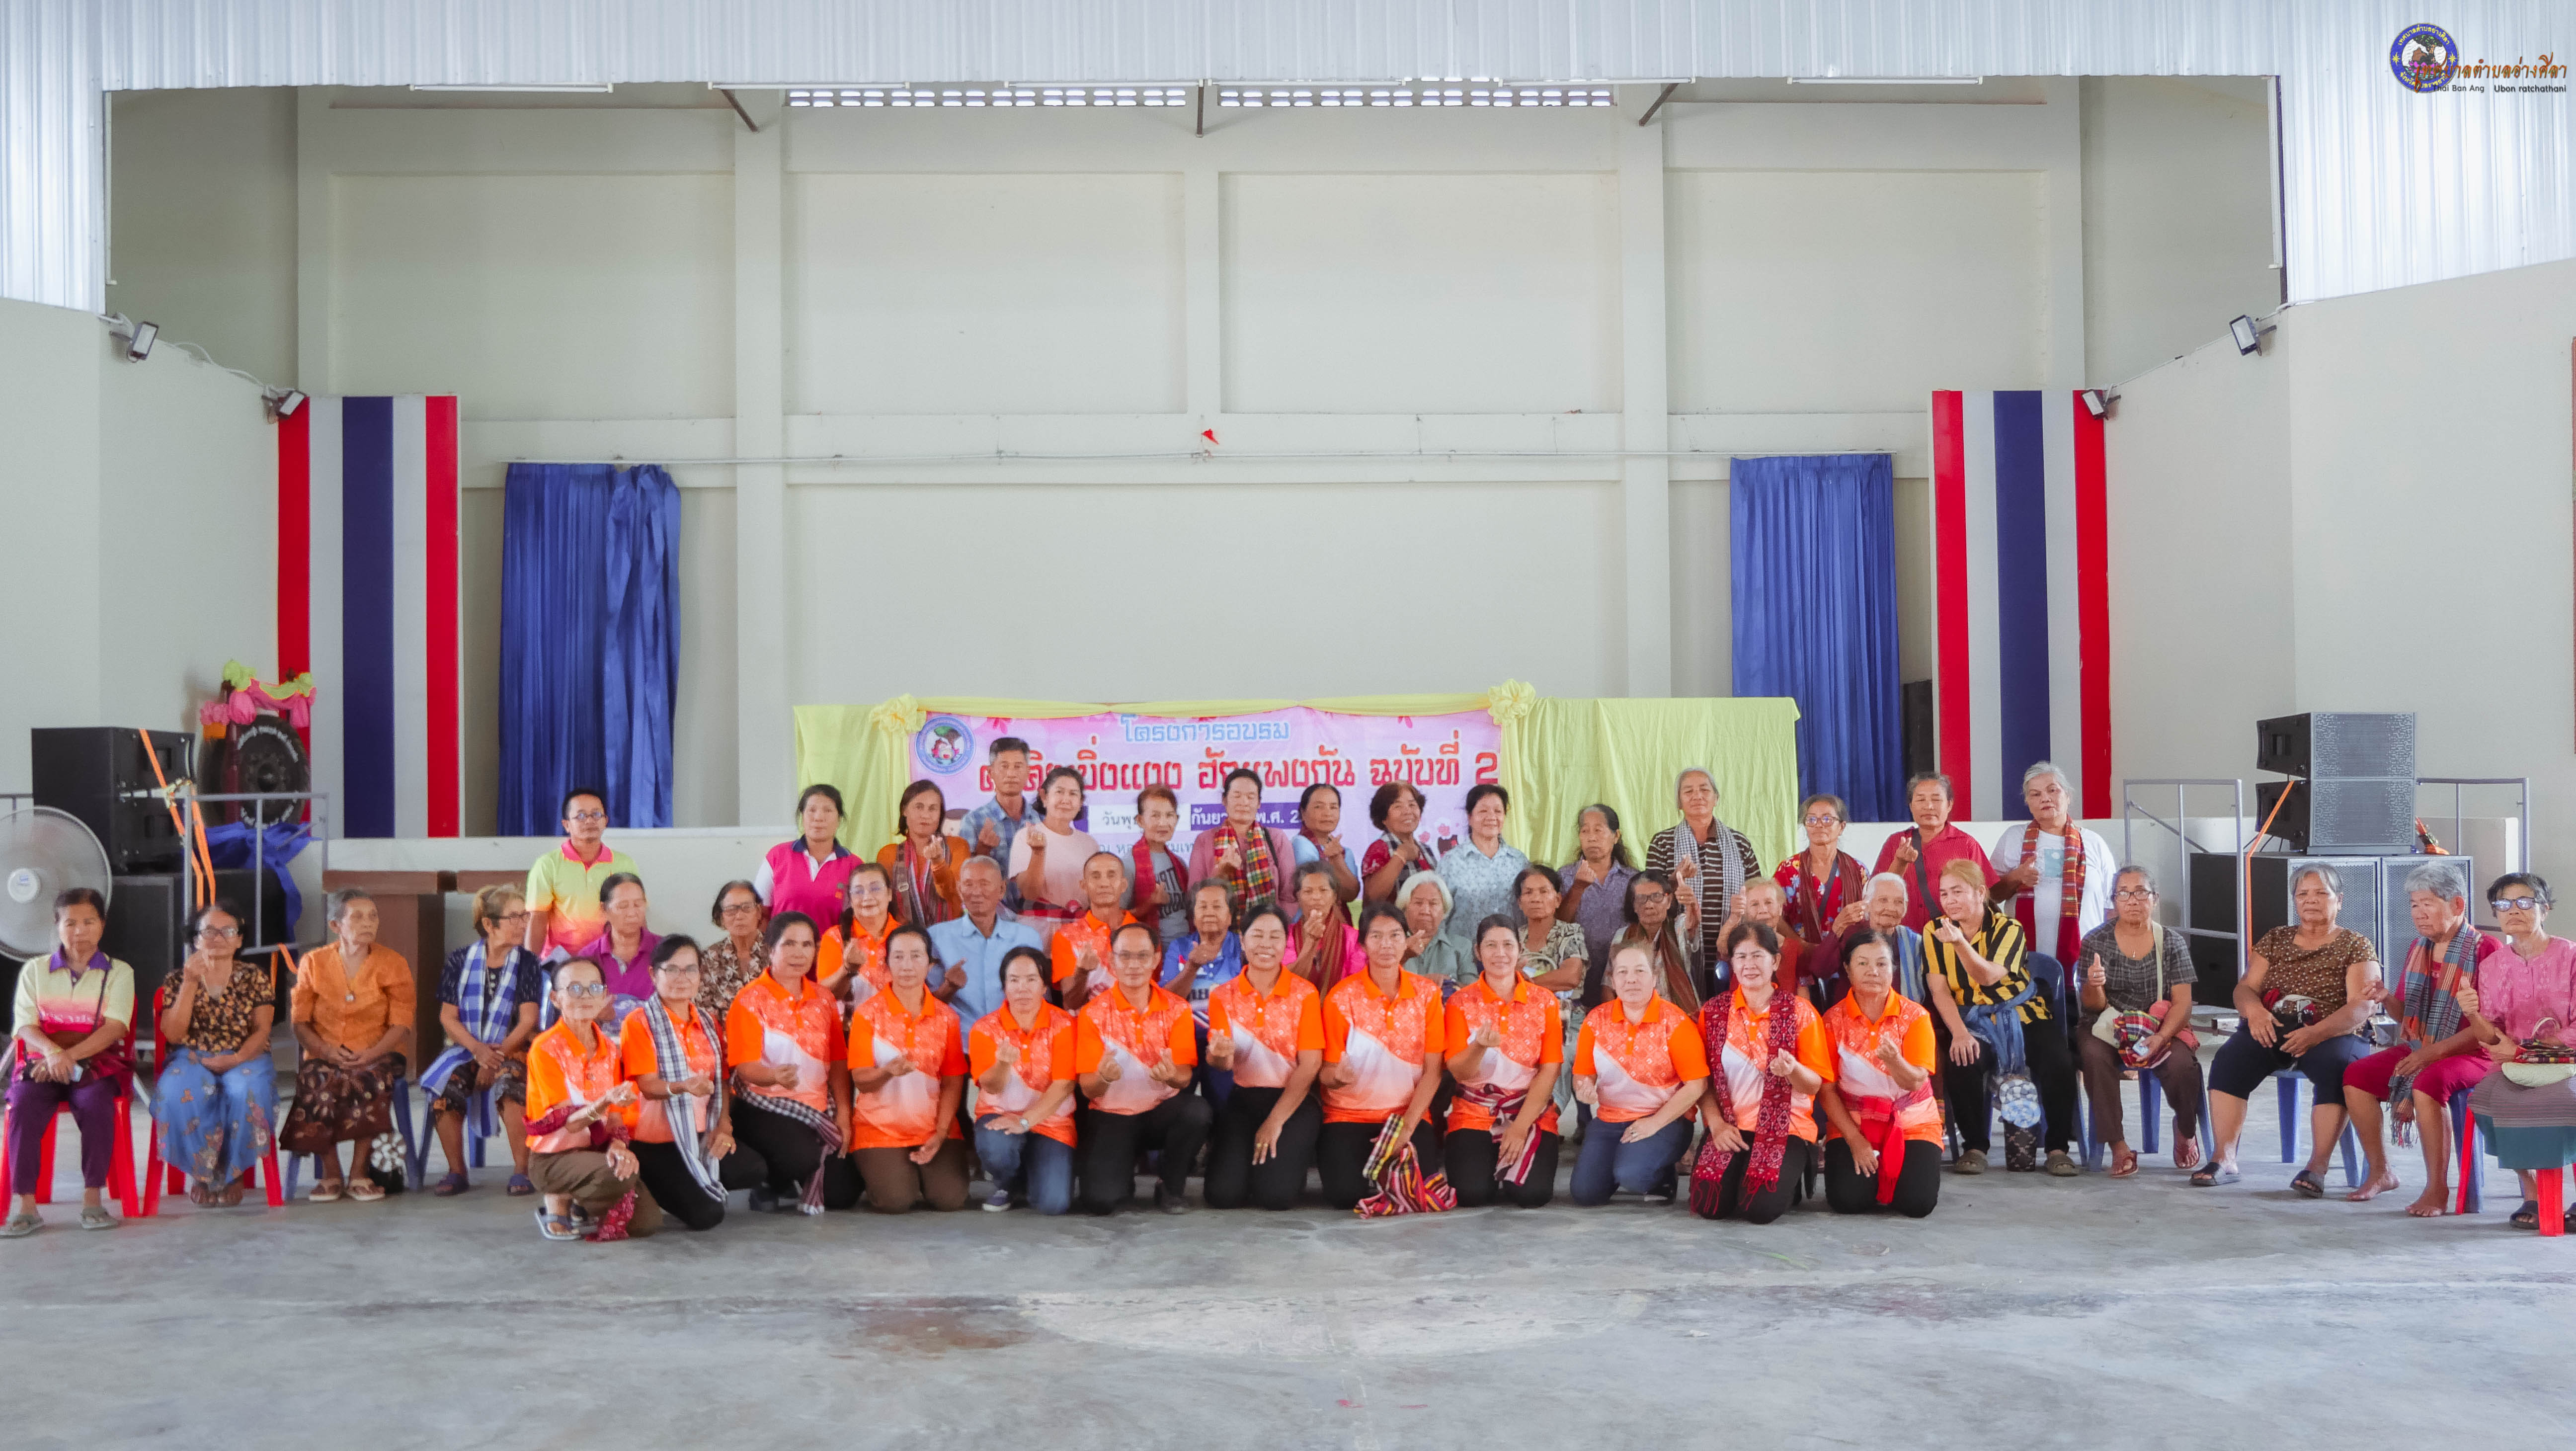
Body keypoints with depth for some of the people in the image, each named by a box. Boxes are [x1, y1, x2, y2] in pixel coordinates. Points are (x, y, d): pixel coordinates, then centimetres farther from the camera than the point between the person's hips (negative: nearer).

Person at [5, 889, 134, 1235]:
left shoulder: (119, 972, 8)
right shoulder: (34, 970, 13)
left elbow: (115, 1028, -5)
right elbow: (24, 1027, 2)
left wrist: (69, 1056, -19)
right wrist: (52, 1052, -20)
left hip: (97, 1062, -1)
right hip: (41, 1062, 2)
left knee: (96, 1103, -34)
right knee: (23, 1106, -30)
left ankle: (93, 1198, -25)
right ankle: (24, 1204, -27)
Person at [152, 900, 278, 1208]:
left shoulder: (255, 977, 7)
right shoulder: (179, 980, 9)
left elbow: (262, 1030, -2)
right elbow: (173, 1034, -5)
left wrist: (237, 1059, -21)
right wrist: (191, 983, -13)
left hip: (244, 1059, 0)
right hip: (191, 1060, 1)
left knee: (246, 1089, -36)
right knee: (180, 1091, -35)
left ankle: (233, 1172, -14)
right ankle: (202, 1172, -14)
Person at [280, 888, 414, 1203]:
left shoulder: (393, 964, 5)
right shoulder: (313, 963, 8)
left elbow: (401, 1024, -2)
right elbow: (300, 1020, 3)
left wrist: (370, 1054, -20)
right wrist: (325, 1050, -16)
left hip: (375, 1054, -1)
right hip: (325, 1055, 1)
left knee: (371, 1080, -36)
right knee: (318, 1083, -34)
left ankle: (359, 1173, -22)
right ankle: (331, 1174, -18)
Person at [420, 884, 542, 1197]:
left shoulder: (527, 963, 1)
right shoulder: (460, 960, 3)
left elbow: (527, 1021, -5)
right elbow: (448, 1016, 1)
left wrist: (498, 1054, -19)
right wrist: (478, 1049, -15)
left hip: (513, 1048, -1)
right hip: (467, 1048, 1)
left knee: (509, 1081, -35)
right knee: (445, 1084, -29)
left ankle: (522, 1171, -25)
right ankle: (456, 1171, -11)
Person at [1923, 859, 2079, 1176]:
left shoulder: (2008, 929, -5)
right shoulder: (1935, 932, 2)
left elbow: (1989, 977, -22)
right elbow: (1940, 991, -6)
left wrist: (1959, 942, -40)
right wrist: (1959, 1033, -21)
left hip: (2024, 1016, 0)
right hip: (1975, 1023, 0)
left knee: (2059, 1064, -27)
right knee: (1961, 1064, -31)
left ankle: (2057, 1147, -9)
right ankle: (1975, 1147, -13)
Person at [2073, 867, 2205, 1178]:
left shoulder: (2171, 943, 4)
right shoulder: (2096, 942, 2)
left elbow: (2182, 1002, -3)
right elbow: (2093, 1006, -2)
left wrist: (2160, 1038, -22)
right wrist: (2095, 987, -28)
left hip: (2162, 1028, 0)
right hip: (2108, 1028, 0)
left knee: (2181, 1062, -30)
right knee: (2093, 1055, -33)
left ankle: (2186, 1130, 5)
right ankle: (2118, 1146, -25)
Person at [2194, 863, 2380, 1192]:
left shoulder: (2356, 946, 8)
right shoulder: (2275, 939, 20)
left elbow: (2361, 1007, -5)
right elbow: (2245, 988, 13)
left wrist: (2316, 1033, -22)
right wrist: (2254, 1010, -12)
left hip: (2333, 1034, -3)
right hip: (2272, 1028, 3)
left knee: (2336, 1067, -37)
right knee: (2229, 1059, -28)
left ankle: (2317, 1167, -35)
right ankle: (2223, 1159, -31)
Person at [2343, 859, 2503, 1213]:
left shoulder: (2486, 950, -10)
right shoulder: (2417, 948, 12)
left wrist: (2435, 1051, -23)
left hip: (2470, 1054, -7)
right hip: (2415, 1050, 7)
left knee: (2428, 1082, -36)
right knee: (2355, 1075, -12)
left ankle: (2437, 1187, -26)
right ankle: (2380, 1173, 1)